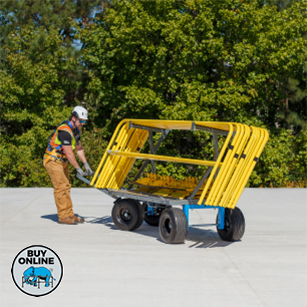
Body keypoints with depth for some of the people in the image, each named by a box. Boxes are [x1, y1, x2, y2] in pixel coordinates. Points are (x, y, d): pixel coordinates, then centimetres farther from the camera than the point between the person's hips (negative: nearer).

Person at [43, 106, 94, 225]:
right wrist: (78, 169, -18)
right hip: (53, 160, -10)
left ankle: (69, 214, 13)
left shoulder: (75, 130, 6)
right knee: (61, 187, -11)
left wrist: (86, 165, 7)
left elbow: (79, 149, 13)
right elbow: (69, 153, -24)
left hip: (62, 161, 10)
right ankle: (63, 216, -7)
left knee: (66, 187, 9)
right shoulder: (65, 131, -25)